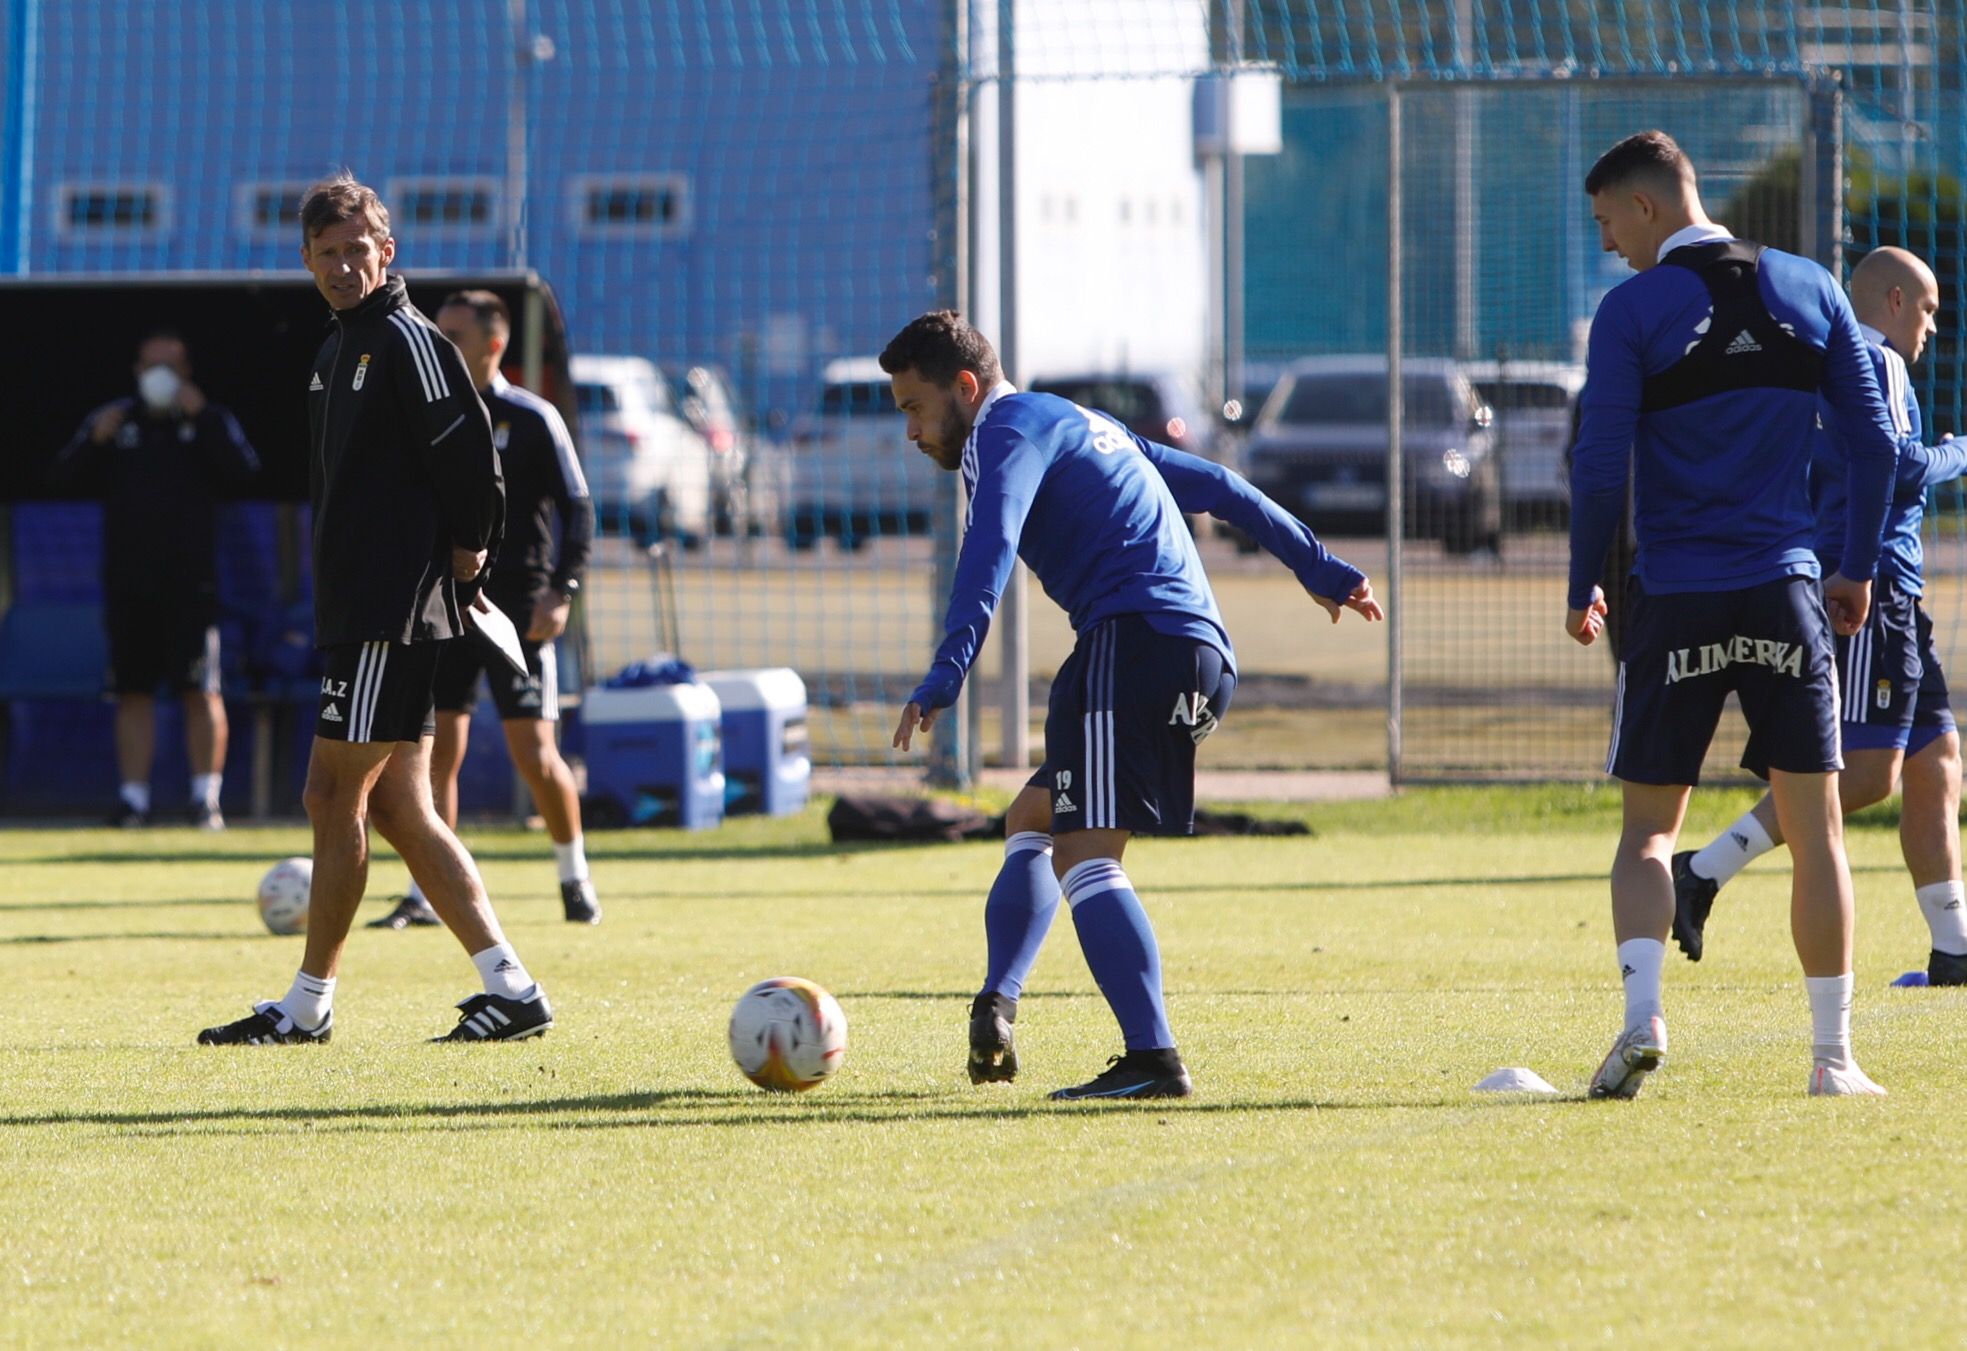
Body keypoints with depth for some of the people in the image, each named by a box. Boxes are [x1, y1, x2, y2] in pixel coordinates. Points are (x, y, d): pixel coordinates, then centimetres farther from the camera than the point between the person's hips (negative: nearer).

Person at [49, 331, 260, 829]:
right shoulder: (114, 419, 13)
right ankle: (133, 795, 6)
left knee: (201, 691, -6)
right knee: (133, 693, 2)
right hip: (127, 579, 2)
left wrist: (201, 418, -14)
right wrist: (95, 440, -13)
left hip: (190, 582, -2)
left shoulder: (210, 420, 7)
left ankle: (206, 797, -4)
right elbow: (65, 474, 4)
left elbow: (242, 469, -10)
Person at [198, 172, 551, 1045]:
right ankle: (511, 988, 6)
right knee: (398, 810, 8)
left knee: (337, 798, -6)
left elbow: (468, 448, -17)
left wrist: (465, 548, -9)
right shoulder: (339, 350, 19)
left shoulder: (405, 339, -11)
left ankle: (307, 1006, -1)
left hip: (390, 613, -10)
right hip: (356, 612, 10)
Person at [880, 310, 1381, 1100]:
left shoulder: (1010, 430, 0)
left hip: (1135, 637, -10)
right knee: (1032, 822, 20)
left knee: (1082, 855, -16)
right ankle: (995, 1009, 7)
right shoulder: (1080, 427, 30)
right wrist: (1320, 569, 40)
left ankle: (1153, 1061, -27)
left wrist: (948, 671, -30)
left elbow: (991, 547, -18)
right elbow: (1216, 487, 34)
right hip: (1206, 659, 10)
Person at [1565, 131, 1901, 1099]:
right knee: (1814, 829, 6)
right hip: (1784, 597, 2)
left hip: (1674, 602, -2)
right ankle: (1832, 1052, 4)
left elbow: (1601, 467, -8)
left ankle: (1642, 1017, -15)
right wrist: (1857, 569, 16)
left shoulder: (1631, 311, -5)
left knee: (1648, 829, 6)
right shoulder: (1808, 291, 6)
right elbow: (1874, 444, 6)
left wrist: (1583, 590, 4)